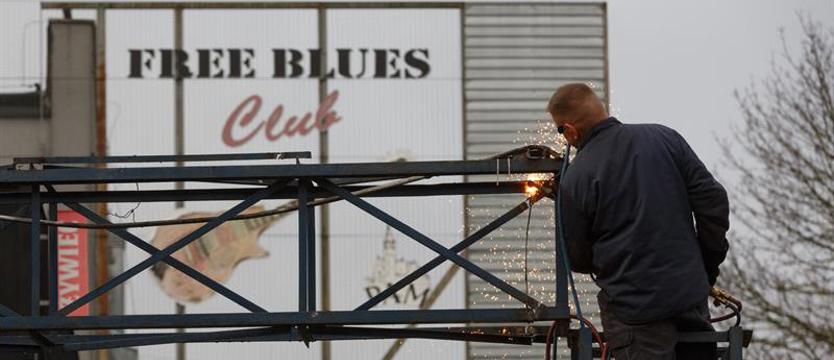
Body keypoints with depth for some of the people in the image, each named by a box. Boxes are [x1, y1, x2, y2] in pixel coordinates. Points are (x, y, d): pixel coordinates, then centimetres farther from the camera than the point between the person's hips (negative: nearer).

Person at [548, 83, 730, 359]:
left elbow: (578, 258, -1)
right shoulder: (664, 138, 1)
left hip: (633, 309, -4)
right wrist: (708, 267, 10)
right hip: (691, 294, 4)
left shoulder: (575, 180, -10)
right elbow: (712, 200, 1)